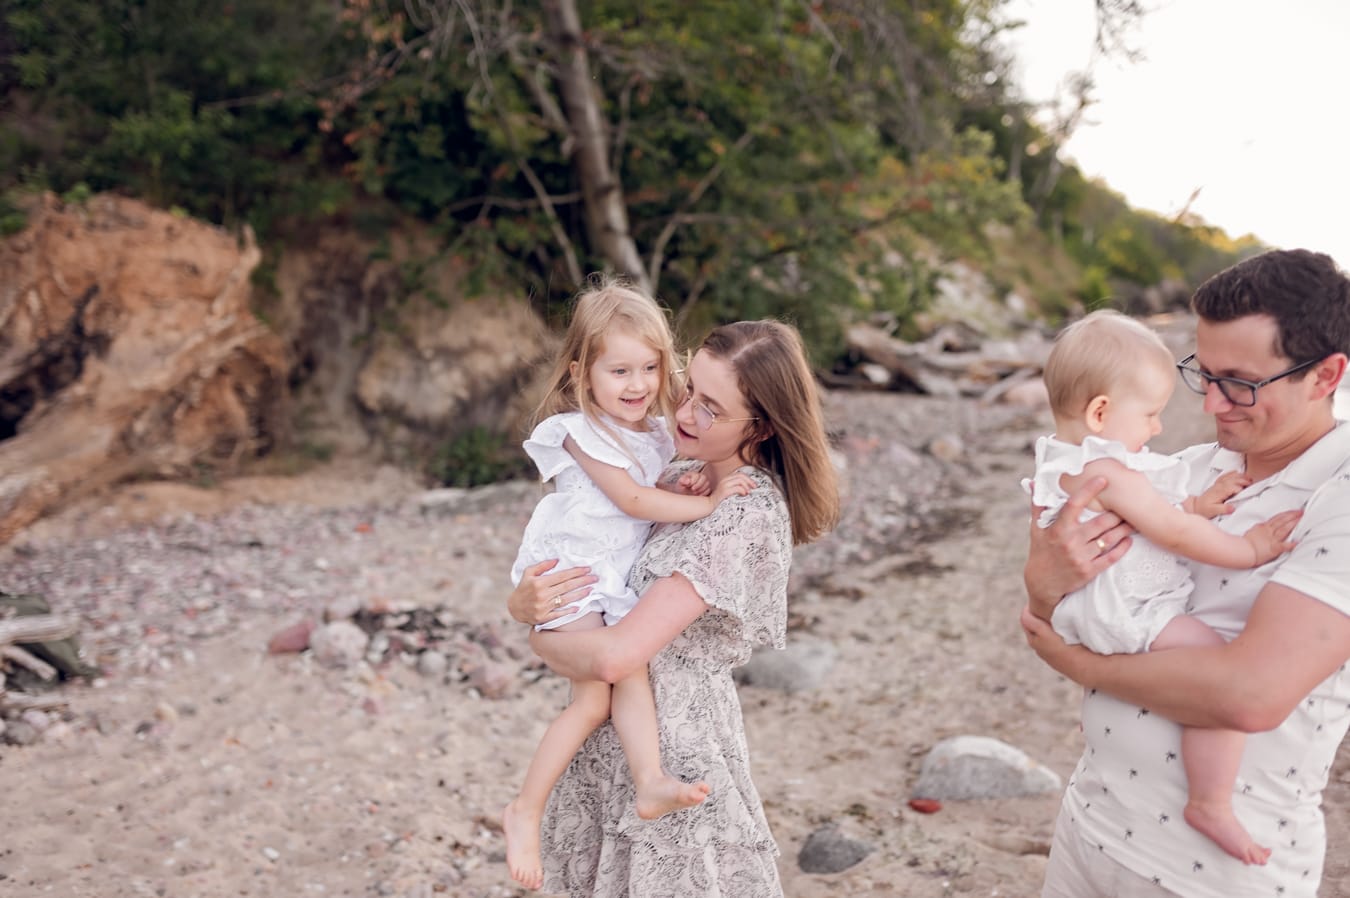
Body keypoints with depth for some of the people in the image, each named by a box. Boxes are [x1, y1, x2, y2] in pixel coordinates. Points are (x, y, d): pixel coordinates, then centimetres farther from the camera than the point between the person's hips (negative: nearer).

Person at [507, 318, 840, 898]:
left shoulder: (747, 518, -23)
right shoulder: (684, 474, 3)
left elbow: (615, 657, -27)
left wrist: (540, 639, -9)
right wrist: (523, 603, -11)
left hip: (672, 753, -7)